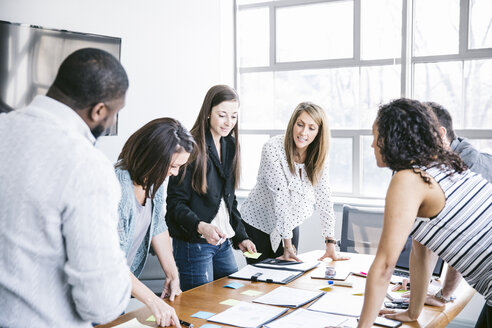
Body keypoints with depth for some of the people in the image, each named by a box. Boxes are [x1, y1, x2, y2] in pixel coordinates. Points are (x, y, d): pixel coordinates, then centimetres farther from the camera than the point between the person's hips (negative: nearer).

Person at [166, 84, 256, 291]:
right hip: (193, 244, -7)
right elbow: (175, 202, -15)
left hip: (223, 243, 8)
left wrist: (241, 237, 12)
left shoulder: (230, 146, 11)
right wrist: (200, 226, -31)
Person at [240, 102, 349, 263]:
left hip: (290, 224, 4)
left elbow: (323, 196, -7)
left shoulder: (318, 155, -8)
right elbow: (280, 197, -26)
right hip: (258, 222, -4)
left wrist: (330, 244, -10)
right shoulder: (273, 148, -23)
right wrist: (288, 244, -25)